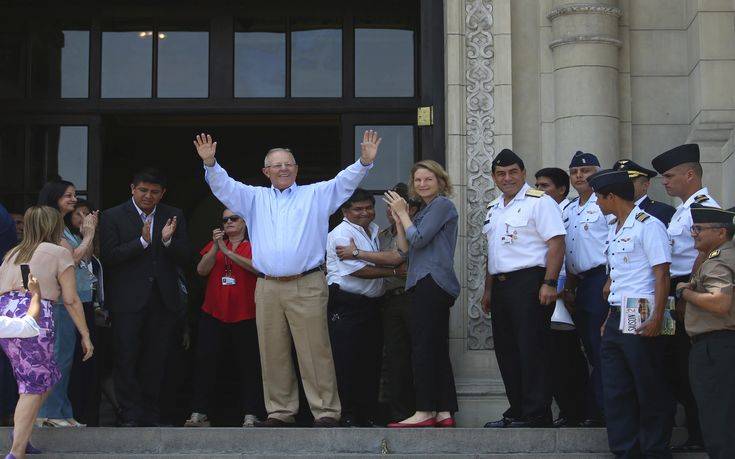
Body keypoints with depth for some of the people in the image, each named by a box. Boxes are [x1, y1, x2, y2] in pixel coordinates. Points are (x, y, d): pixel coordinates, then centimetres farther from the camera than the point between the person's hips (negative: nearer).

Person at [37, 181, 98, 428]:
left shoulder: (64, 227, 19)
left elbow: (85, 258, 19)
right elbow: (73, 258, -14)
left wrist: (88, 233, 9)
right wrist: (88, 235, -3)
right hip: (61, 299, -10)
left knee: (64, 357, 11)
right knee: (59, 356, -8)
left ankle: (61, 412, 15)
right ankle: (48, 413, -4)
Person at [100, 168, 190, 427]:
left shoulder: (174, 217, 10)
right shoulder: (113, 217, 1)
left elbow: (184, 258, 5)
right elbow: (109, 256, -9)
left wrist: (168, 241, -15)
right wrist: (142, 241, -18)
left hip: (163, 300, 3)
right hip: (128, 299, -3)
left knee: (156, 361, 6)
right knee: (127, 360, -2)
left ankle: (151, 414, 14)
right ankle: (131, 416, 3)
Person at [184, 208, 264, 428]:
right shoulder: (214, 244, 14)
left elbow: (258, 267, -15)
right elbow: (202, 270, 3)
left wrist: (227, 251, -15)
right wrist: (216, 247, -10)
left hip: (245, 315, -3)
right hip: (213, 312, 3)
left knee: (248, 364, -1)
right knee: (205, 361, -3)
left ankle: (250, 416, 3)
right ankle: (199, 414, 0)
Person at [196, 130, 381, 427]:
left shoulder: (316, 195, 11)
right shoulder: (255, 198, 18)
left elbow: (345, 181, 1)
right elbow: (223, 187, 10)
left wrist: (365, 162, -17)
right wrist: (210, 163, -8)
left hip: (307, 287, -3)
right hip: (268, 288, 3)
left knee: (315, 352, -6)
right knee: (273, 355, 6)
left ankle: (326, 412, -4)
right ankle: (280, 412, 14)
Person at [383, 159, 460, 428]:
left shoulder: (442, 204, -4)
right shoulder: (425, 210, 25)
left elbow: (418, 240, -12)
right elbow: (405, 248, 19)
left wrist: (402, 213, 0)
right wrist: (398, 218, 11)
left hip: (432, 282, -10)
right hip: (428, 284, 10)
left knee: (422, 346, -12)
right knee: (437, 347, 6)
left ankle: (425, 412, -12)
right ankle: (445, 413, 6)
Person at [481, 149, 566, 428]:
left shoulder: (539, 202, -6)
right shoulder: (494, 209, 19)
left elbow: (556, 244, -14)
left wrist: (549, 284, -21)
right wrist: (488, 289, 21)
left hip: (529, 283, -9)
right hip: (501, 286, 9)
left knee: (532, 351, -8)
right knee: (507, 352, 10)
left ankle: (536, 415, -5)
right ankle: (517, 412, 18)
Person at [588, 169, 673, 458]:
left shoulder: (648, 226, -10)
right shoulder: (613, 229, 17)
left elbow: (662, 275, -15)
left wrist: (657, 318, -23)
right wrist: (609, 318, 18)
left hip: (640, 322, -9)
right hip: (616, 320, 9)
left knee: (649, 392, 1)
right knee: (615, 392, 11)